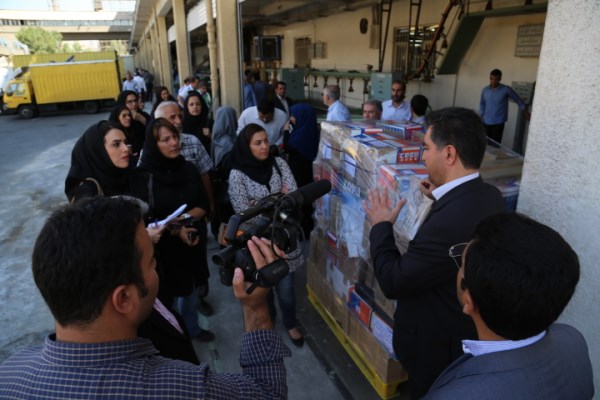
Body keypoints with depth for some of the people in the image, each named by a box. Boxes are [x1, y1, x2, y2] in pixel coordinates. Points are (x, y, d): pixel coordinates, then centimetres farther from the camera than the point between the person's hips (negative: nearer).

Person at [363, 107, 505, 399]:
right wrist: (443, 198, 5)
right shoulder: (489, 196, -10)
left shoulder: (450, 221, -40)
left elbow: (393, 282, -29)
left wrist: (381, 226, -17)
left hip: (436, 344, -8)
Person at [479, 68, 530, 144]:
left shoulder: (506, 90, -6)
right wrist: (481, 116, 11)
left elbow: (518, 100, 5)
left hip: (498, 123, -3)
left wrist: (526, 113, 11)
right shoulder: (485, 90, 4)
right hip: (486, 122, 4)